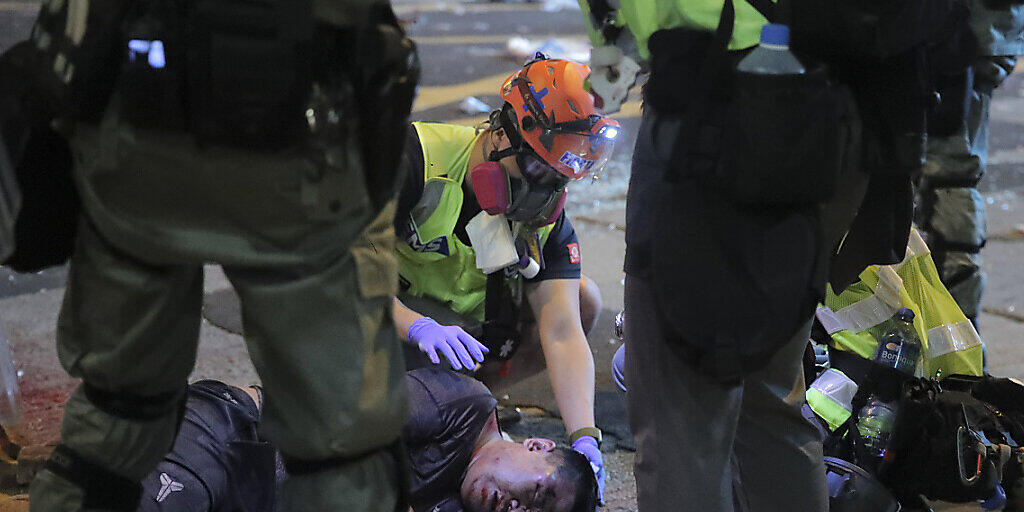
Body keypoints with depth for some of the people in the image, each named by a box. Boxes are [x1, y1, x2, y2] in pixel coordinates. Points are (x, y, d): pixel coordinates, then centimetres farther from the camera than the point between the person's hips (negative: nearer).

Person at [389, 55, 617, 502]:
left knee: (583, 300, -8)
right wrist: (418, 326, -45)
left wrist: (585, 439, -32)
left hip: (459, 323, 6)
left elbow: (562, 333, -19)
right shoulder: (418, 157, -26)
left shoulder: (547, 219, -12)